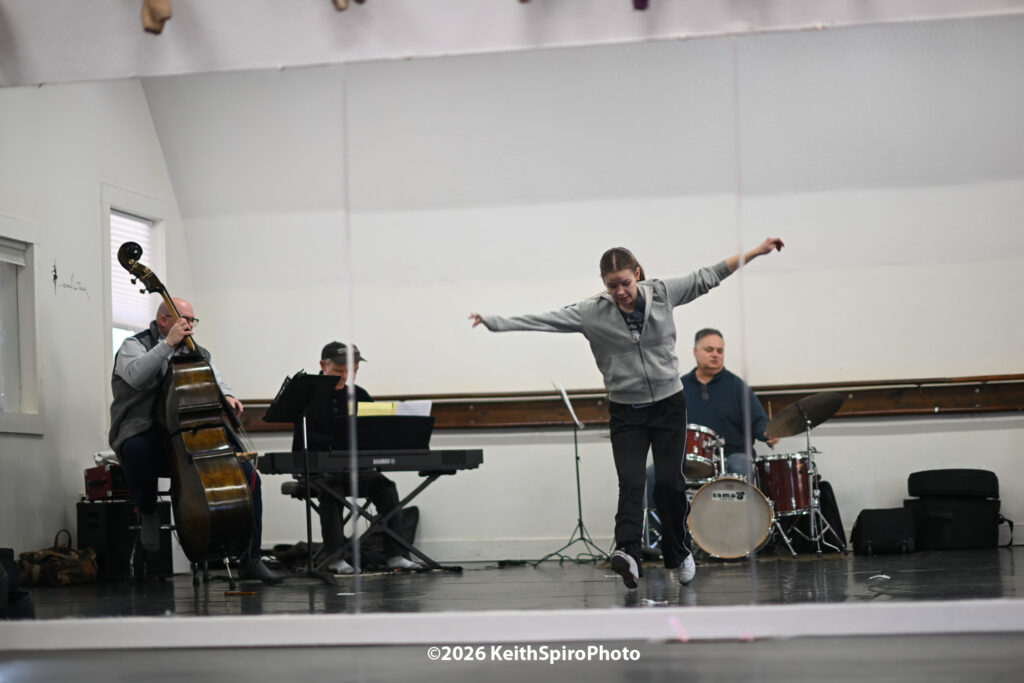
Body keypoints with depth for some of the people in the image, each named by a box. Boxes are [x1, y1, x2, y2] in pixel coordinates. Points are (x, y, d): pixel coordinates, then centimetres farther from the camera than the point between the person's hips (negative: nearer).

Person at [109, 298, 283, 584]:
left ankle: (251, 560, -6)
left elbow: (216, 380, 17)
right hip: (148, 435, -5)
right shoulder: (134, 346, 2)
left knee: (247, 473, -14)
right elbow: (136, 376, -19)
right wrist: (168, 344, -21)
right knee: (136, 449, -43)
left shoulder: (197, 352, 21)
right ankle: (148, 513, -12)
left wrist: (226, 396, -7)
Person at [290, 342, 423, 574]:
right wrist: (341, 443, -28)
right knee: (331, 488, -36)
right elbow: (305, 437, -15)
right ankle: (335, 557, -32)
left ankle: (395, 555, -25)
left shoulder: (358, 395, 10)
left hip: (352, 467, 4)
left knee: (385, 485, -22)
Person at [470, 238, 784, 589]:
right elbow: (544, 320, -12)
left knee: (669, 482, -1)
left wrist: (757, 251, 5)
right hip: (626, 412, -1)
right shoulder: (592, 312, -7)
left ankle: (678, 554, 17)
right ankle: (628, 554, -31)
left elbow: (707, 277, 4)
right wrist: (494, 322, -20)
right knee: (630, 484, -15)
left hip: (668, 404, 1)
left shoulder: (662, 293, -4)